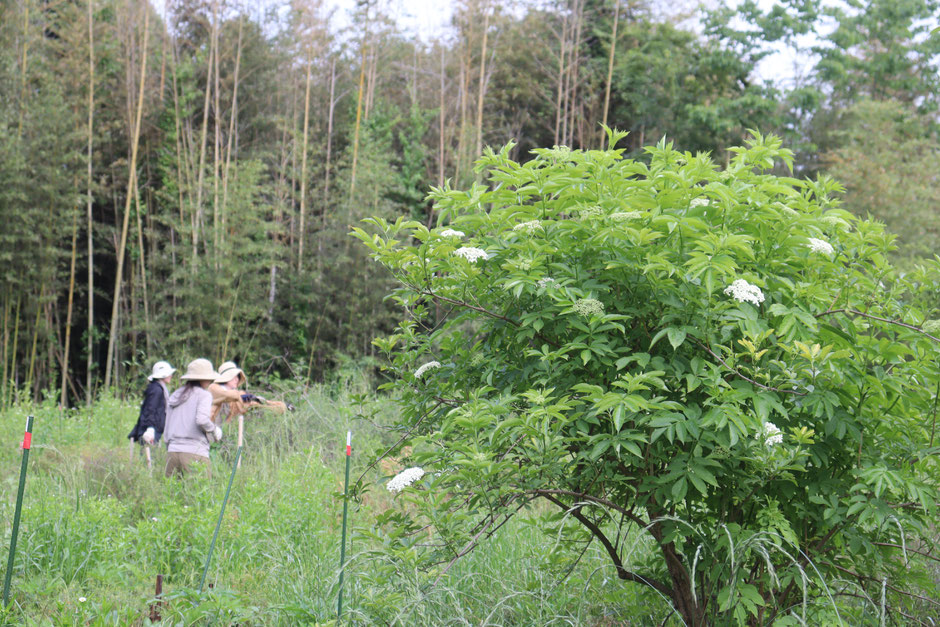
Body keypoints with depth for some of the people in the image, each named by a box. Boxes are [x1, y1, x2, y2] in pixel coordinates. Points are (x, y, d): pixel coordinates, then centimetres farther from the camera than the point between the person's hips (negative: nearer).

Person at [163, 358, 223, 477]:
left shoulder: (175, 396, 18)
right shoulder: (204, 394, 0)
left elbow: (166, 431, 17)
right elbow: (201, 419, -18)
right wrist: (214, 430, -1)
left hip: (172, 452, 6)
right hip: (195, 453, -6)